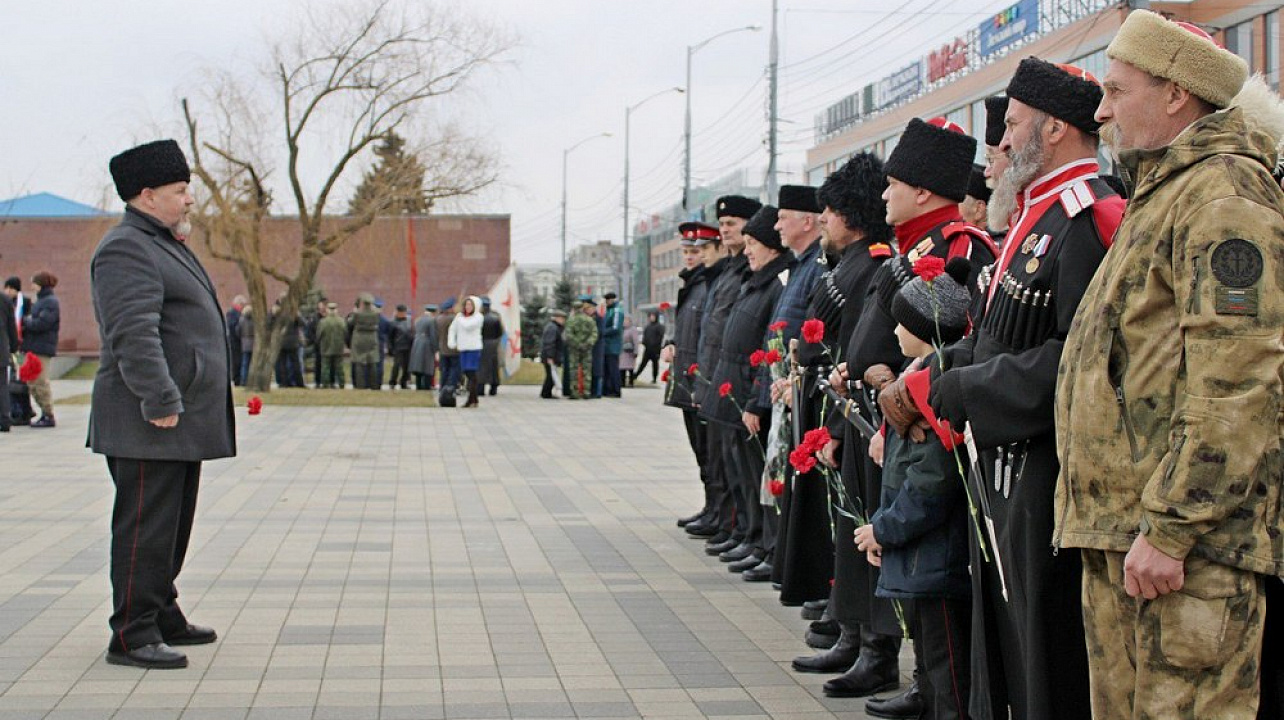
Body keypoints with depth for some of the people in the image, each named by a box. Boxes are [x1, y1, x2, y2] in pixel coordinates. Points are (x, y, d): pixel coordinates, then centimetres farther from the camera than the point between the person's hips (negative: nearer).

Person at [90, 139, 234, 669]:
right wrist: (161, 402, -27)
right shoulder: (125, 250, -13)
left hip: (182, 422, 10)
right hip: (149, 425, -10)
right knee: (145, 527, -7)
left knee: (172, 524, 16)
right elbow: (133, 335, -23)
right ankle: (131, 636, -2)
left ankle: (163, 618, 26)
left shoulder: (165, 246, 21)